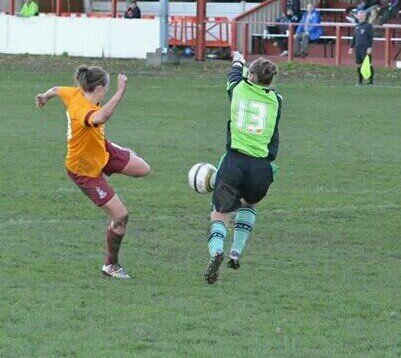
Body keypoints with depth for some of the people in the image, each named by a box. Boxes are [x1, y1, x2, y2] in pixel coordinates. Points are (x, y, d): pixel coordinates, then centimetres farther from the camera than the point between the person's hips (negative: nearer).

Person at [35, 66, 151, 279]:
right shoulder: (83, 111, -41)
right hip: (84, 171, -9)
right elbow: (101, 118, -67)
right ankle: (110, 265, 14)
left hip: (102, 152, 9)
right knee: (120, 217, -7)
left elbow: (57, 91, 8)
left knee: (143, 169, 18)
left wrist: (45, 96, 31)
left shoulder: (77, 94, -16)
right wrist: (120, 93, -63)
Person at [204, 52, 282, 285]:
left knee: (220, 215, 6)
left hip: (234, 162, -1)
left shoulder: (239, 89, 6)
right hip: (262, 167, 2)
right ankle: (237, 253, 18)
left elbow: (235, 74, 30)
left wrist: (238, 62, 52)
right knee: (249, 205, 31)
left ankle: (216, 250, -25)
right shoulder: (276, 100, 7)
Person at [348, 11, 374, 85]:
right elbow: (354, 38, 22)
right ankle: (360, 80, 15)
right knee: (358, 64, 7)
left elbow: (371, 37, -8)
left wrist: (369, 48, -15)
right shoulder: (357, 27, 16)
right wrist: (351, 47, 18)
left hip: (365, 48, -6)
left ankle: (371, 81, -5)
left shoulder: (368, 26, -3)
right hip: (357, 48, 6)